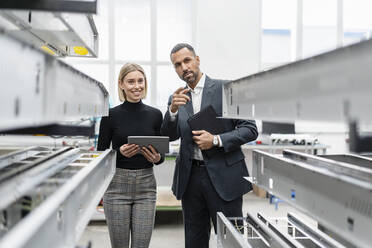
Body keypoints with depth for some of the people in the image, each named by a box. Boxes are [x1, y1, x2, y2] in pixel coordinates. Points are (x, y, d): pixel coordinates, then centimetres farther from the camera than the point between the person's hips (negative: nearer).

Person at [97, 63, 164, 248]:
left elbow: (161, 154, 10)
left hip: (146, 186, 2)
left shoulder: (155, 114, 5)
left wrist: (156, 158, -12)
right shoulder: (111, 115, -2)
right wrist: (120, 152, -18)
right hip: (117, 185, -2)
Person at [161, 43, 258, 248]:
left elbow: (250, 129, -5)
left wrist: (216, 140, -17)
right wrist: (173, 110, -17)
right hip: (190, 177, 4)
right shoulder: (177, 98, 11)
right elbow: (169, 136, 0)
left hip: (223, 177, -4)